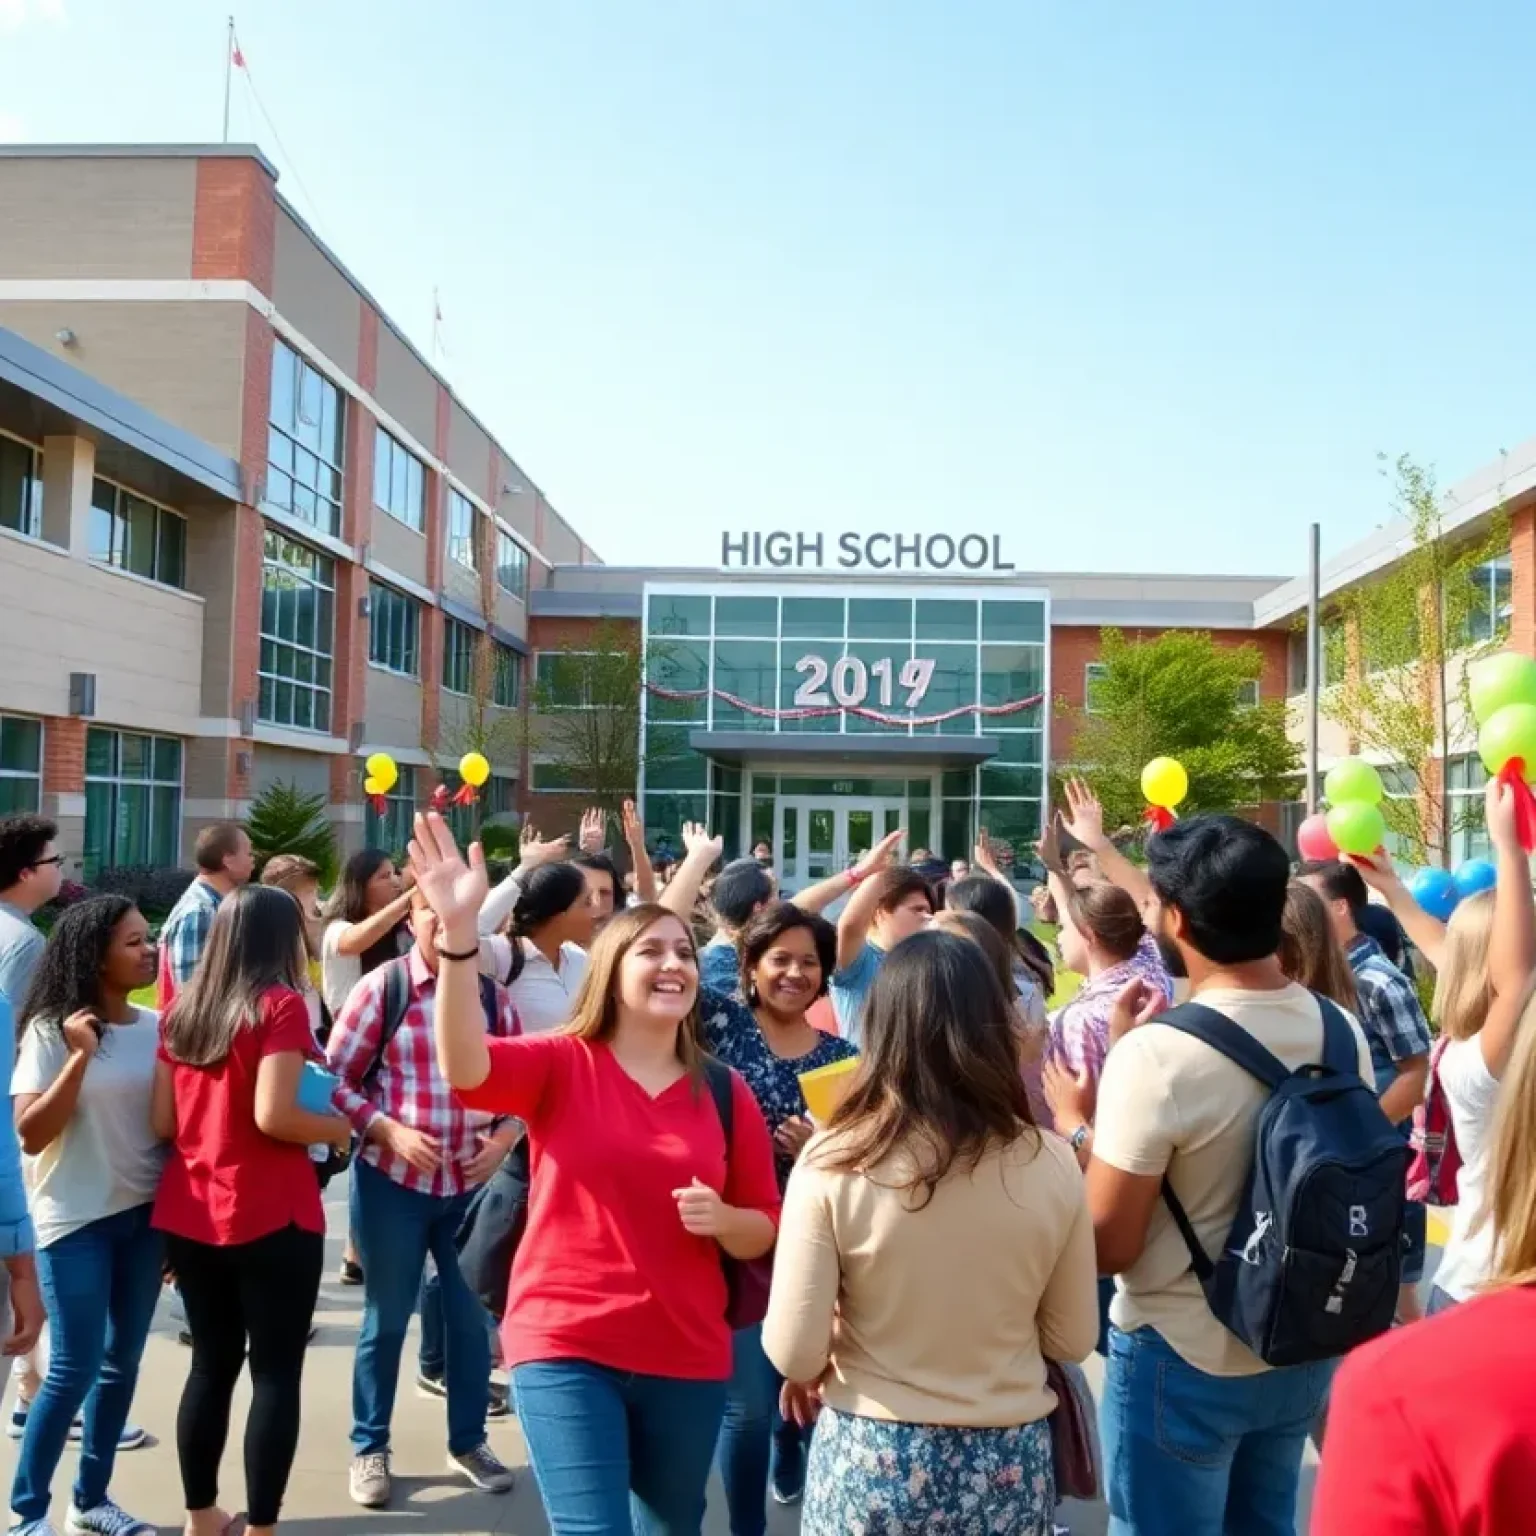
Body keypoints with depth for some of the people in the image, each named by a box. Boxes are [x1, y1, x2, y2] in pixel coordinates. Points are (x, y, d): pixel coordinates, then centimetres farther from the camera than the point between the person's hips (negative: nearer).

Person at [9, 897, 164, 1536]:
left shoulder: (157, 1027, 0)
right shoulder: (51, 1030, -11)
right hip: (76, 1221, -4)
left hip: (144, 1215, 4)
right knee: (74, 1369, -1)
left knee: (122, 1362, 11)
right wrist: (80, 1056, -24)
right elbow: (30, 1135, -15)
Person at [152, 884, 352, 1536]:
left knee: (211, 1367, 18)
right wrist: (340, 1128, -5)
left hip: (188, 1215, 7)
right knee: (276, 1373, 4)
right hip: (270, 1217, -7)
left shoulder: (182, 1009, 7)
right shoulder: (279, 1003, -12)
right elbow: (273, 1116, -20)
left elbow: (163, 1122, 8)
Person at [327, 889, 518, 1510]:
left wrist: (504, 1137, -8)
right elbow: (335, 1076, -7)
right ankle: (369, 1448, 30)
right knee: (386, 1318, 12)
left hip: (474, 1182, 3)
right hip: (393, 1179, -2)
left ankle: (468, 1440, 32)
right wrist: (388, 1131, -17)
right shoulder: (382, 986, -8)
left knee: (473, 1314, 12)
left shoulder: (492, 994, 1)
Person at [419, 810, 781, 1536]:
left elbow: (763, 1231, 8)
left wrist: (722, 1220, -16)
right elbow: (464, 1066, -29)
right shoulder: (560, 1063, -7)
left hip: (688, 1357, 4)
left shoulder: (726, 1093, 1)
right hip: (565, 1347, -4)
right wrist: (459, 932, -41)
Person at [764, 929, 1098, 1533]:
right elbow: (1072, 1340, -1)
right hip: (1009, 1466, 2)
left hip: (870, 1460, -1)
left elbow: (792, 1352, -16)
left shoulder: (833, 1161, -19)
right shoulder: (1051, 1164, -12)